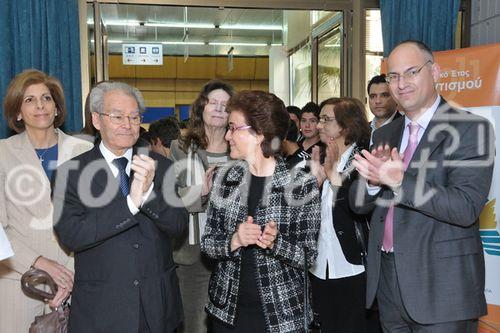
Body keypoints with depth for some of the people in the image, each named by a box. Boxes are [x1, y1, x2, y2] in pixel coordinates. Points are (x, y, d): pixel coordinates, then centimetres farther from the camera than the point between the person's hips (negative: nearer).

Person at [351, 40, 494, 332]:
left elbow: (466, 208, -20)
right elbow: (359, 205, 5)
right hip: (387, 276, 6)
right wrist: (373, 181, -15)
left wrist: (399, 181, -28)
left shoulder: (471, 129, -9)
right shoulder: (385, 134, 8)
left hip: (441, 284, -5)